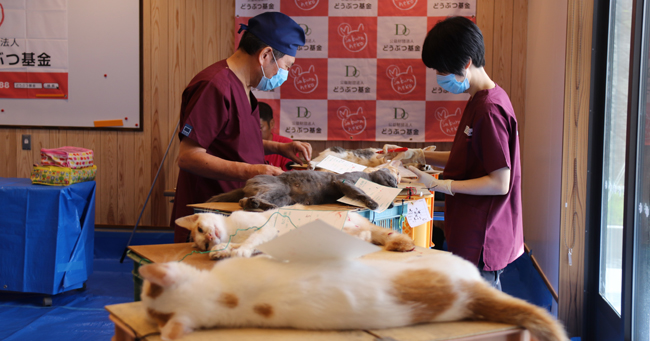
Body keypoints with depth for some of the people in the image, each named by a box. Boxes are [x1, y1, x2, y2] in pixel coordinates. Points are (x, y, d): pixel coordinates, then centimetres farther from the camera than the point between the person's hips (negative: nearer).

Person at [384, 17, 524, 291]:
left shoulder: (490, 110, -20)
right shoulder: (478, 101, 12)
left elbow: (499, 182, -20)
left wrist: (439, 185, -20)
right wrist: (418, 155, 12)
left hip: (482, 244, -10)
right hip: (469, 236, 10)